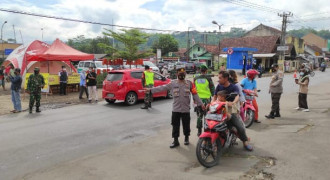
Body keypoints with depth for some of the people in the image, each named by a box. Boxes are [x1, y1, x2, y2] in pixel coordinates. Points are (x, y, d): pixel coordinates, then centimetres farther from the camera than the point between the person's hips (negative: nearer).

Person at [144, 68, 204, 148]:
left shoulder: (189, 83, 0)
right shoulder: (173, 83, 1)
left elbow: (195, 94, 1)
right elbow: (162, 88, 1)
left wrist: (201, 104, -2)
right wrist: (151, 89, -5)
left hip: (186, 109, 0)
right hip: (175, 109, 1)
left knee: (186, 125, 10)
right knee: (175, 125, 4)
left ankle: (186, 138, 33)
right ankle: (176, 141, 16)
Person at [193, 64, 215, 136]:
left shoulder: (195, 78, 4)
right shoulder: (208, 78, -5)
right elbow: (212, 88, -1)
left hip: (198, 99, 3)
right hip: (207, 98, -3)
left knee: (199, 116, 9)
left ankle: (199, 132, 12)